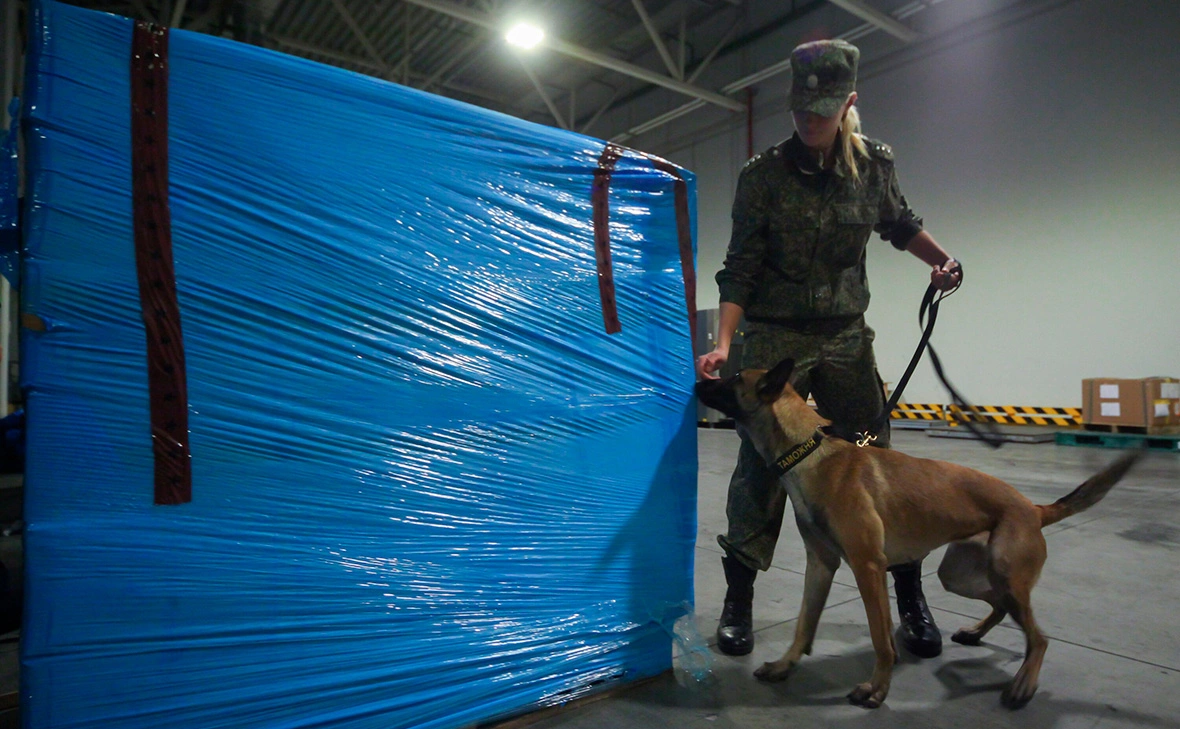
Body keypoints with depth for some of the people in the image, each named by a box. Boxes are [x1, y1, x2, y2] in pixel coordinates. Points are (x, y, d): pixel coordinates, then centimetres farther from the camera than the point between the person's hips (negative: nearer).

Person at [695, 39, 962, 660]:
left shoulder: (874, 164, 3)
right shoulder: (763, 175, -6)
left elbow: (899, 223, 21)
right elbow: (740, 268, -7)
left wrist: (940, 260, 3)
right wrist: (722, 344, -18)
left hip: (846, 336, 3)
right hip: (774, 338, -2)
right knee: (759, 468, -2)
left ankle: (911, 601, 19)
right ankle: (738, 603, 14)